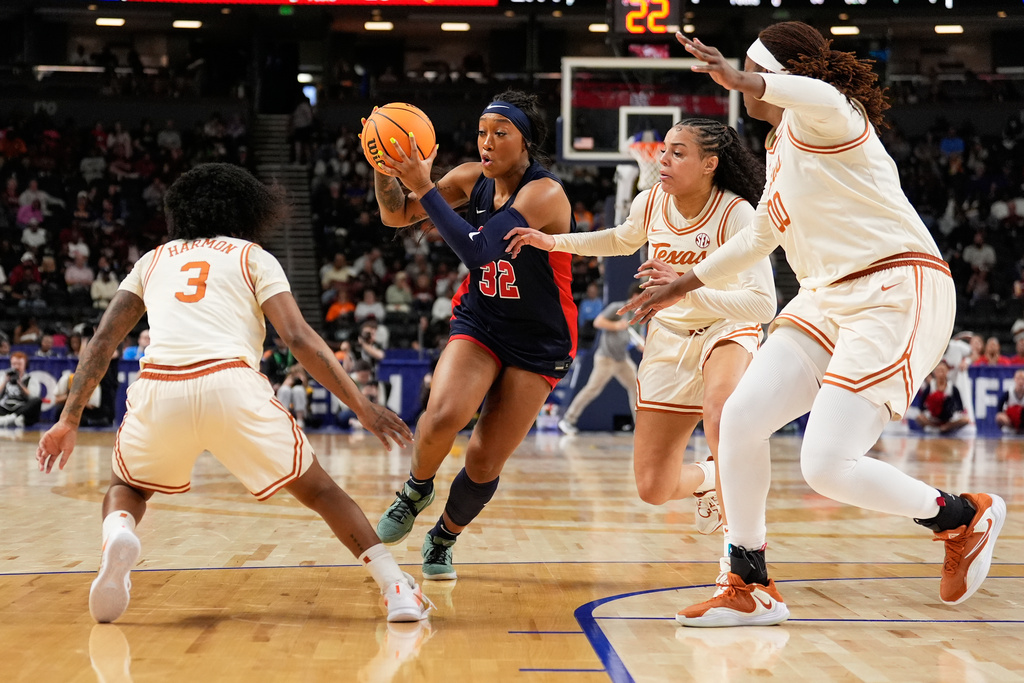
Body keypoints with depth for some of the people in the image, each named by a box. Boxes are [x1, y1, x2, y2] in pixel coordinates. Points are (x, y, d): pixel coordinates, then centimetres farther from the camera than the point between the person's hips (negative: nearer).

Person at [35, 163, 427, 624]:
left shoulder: (154, 259, 29)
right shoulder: (254, 257, 20)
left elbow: (102, 341, 22)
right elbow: (298, 338, 6)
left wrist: (69, 419, 25)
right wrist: (362, 406, 6)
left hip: (159, 388, 2)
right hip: (231, 385, -2)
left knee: (126, 487, 29)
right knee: (318, 490, 15)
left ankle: (117, 535, -5)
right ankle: (398, 589, 2)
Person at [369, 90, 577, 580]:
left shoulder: (545, 193, -22)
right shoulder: (472, 179, -4)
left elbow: (478, 251, -34)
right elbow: (396, 215, 1)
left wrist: (423, 187, -35)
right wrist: (384, 171, -20)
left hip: (538, 342, -3)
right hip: (479, 323, 3)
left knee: (485, 461, -4)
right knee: (442, 417, -25)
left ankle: (443, 539, 24)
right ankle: (416, 490, 5)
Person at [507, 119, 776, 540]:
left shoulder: (735, 213, -23)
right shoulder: (650, 202, -7)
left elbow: (762, 303, -30)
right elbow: (623, 240, 18)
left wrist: (688, 292, -41)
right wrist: (553, 242, 8)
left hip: (726, 330, -5)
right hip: (669, 337, 5)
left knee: (720, 417, -42)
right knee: (653, 489, 1)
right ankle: (705, 480, 37)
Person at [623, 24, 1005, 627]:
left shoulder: (820, 119, -7)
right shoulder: (781, 144, 22)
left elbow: (825, 99, -36)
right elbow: (761, 236, 35)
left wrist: (742, 79, -52)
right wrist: (683, 285, 39)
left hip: (896, 294, -9)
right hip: (828, 300, 9)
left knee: (827, 466, -16)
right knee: (740, 419, -3)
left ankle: (963, 517, 10)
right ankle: (750, 589, 9)